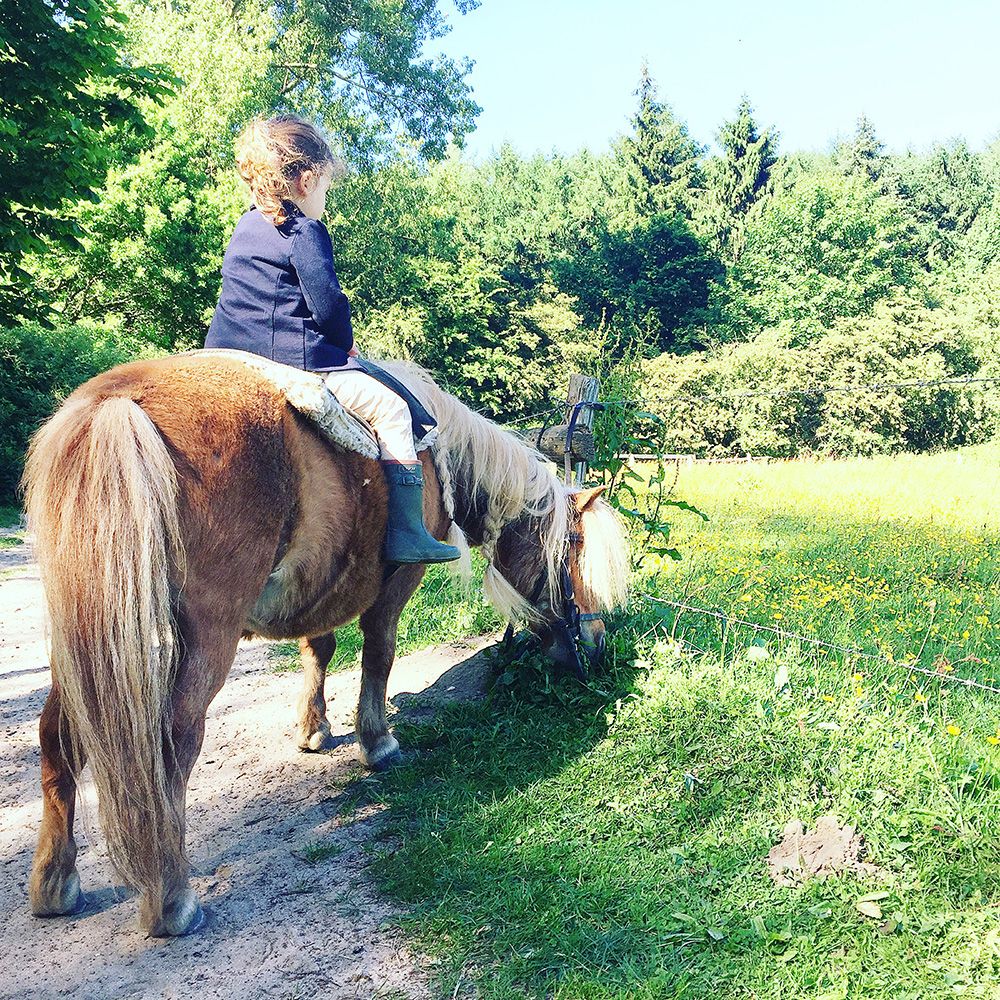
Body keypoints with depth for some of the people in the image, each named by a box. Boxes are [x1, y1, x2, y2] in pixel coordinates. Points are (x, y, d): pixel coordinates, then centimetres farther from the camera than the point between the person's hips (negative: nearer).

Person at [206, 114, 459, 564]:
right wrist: (346, 342, 6)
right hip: (291, 356, -9)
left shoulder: (245, 227, 19)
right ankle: (405, 533, -5)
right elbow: (327, 303, -15)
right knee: (389, 406, -1)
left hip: (226, 357, 9)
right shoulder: (304, 231, -9)